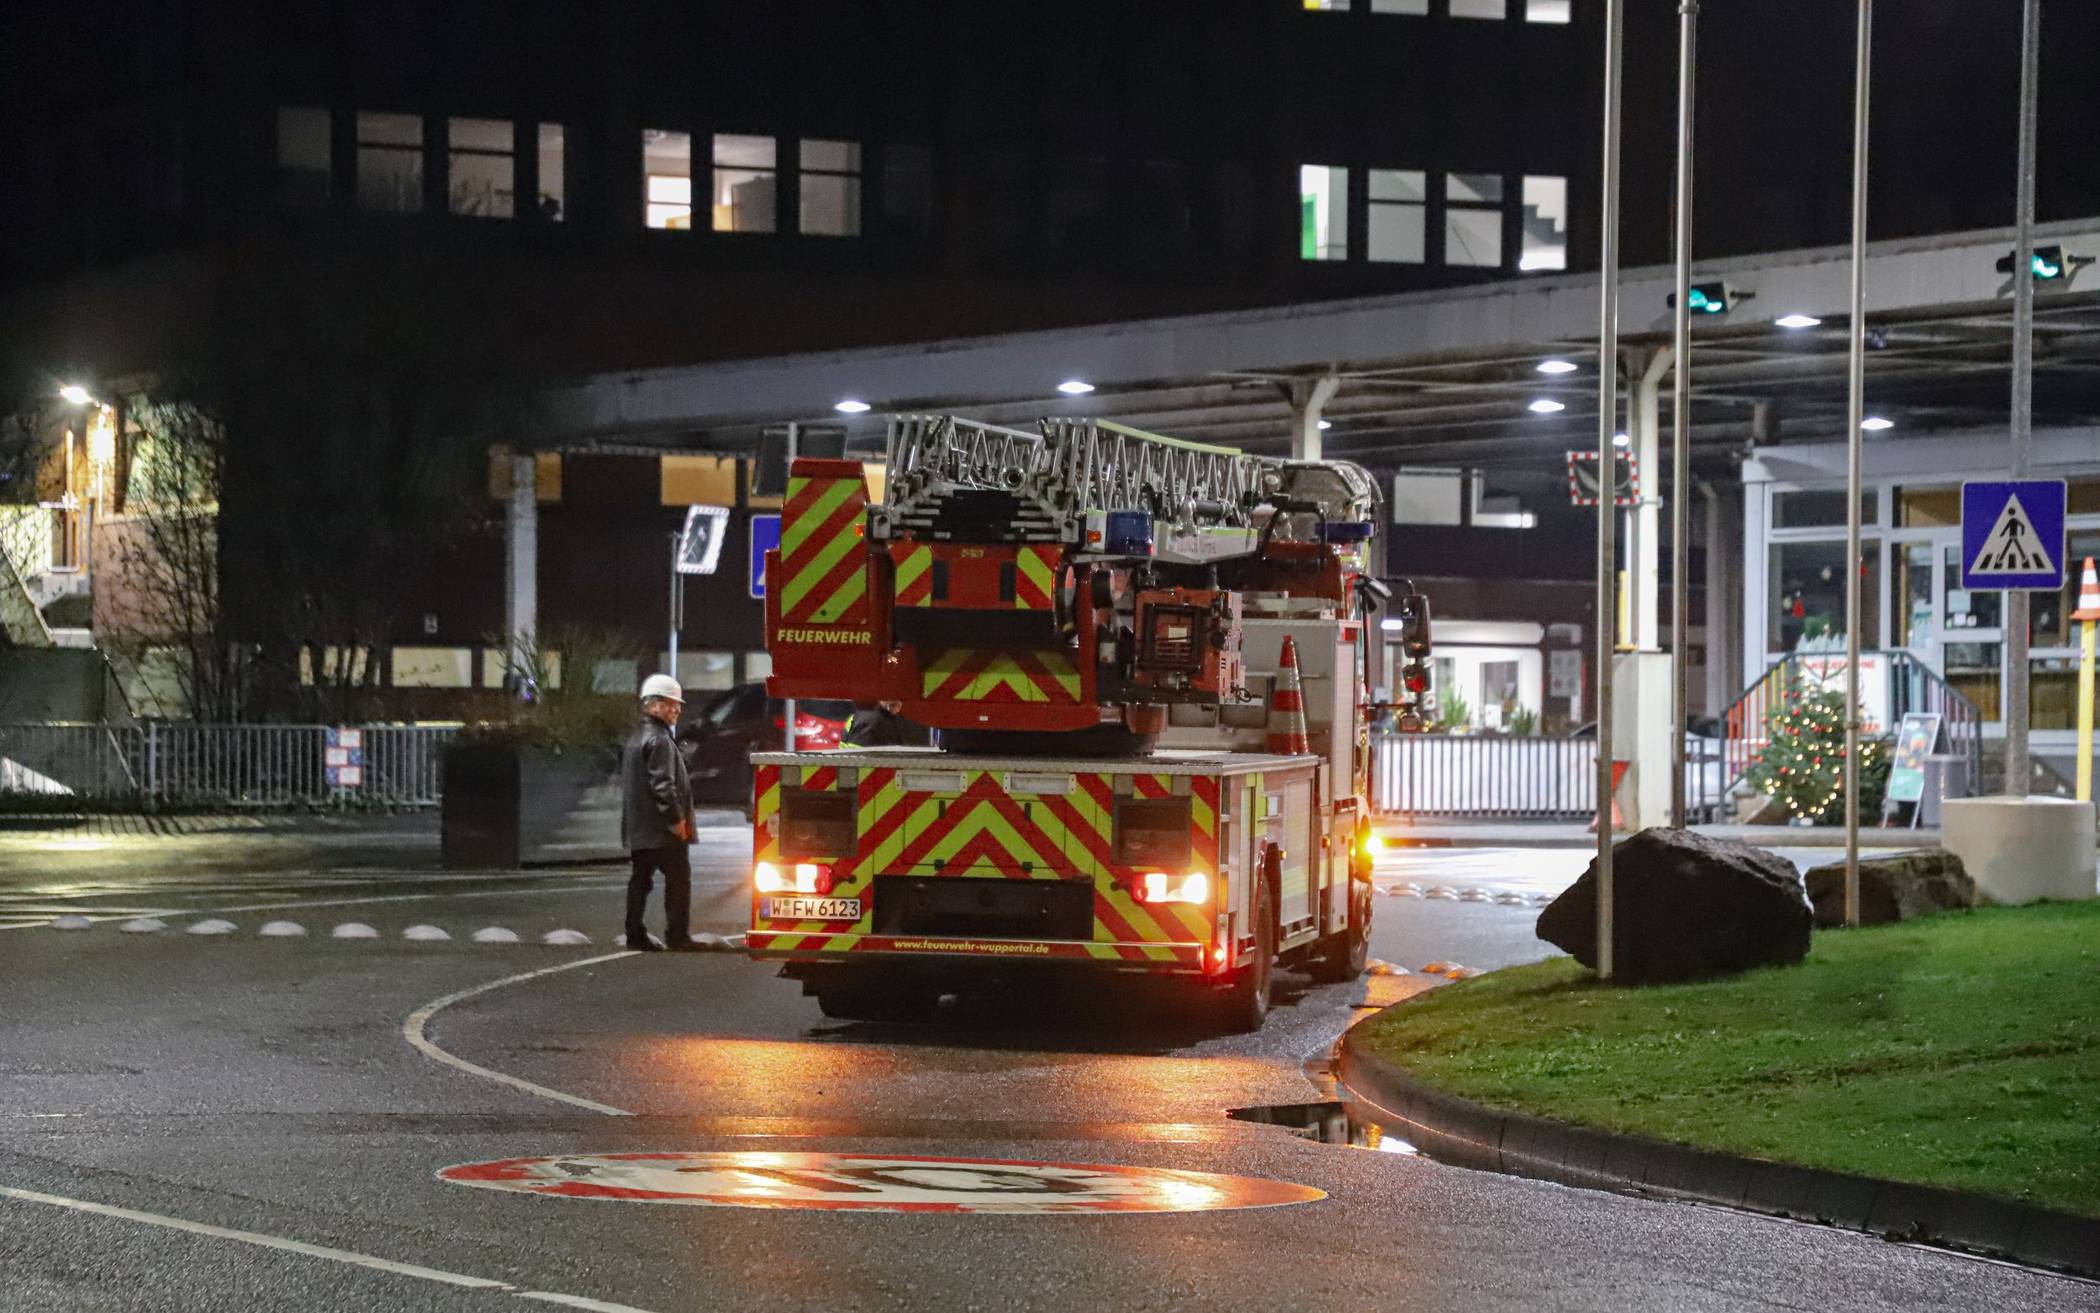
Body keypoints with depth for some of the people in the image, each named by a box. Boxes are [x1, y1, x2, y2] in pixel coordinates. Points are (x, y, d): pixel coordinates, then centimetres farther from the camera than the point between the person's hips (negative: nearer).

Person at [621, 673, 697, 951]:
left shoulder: (636, 738, 17)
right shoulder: (659, 740, -15)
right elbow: (662, 784, -22)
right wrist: (676, 818, -17)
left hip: (638, 829, 10)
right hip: (663, 828, -10)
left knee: (641, 879, 10)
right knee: (678, 877, -4)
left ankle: (635, 934, 10)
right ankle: (677, 935, -5)